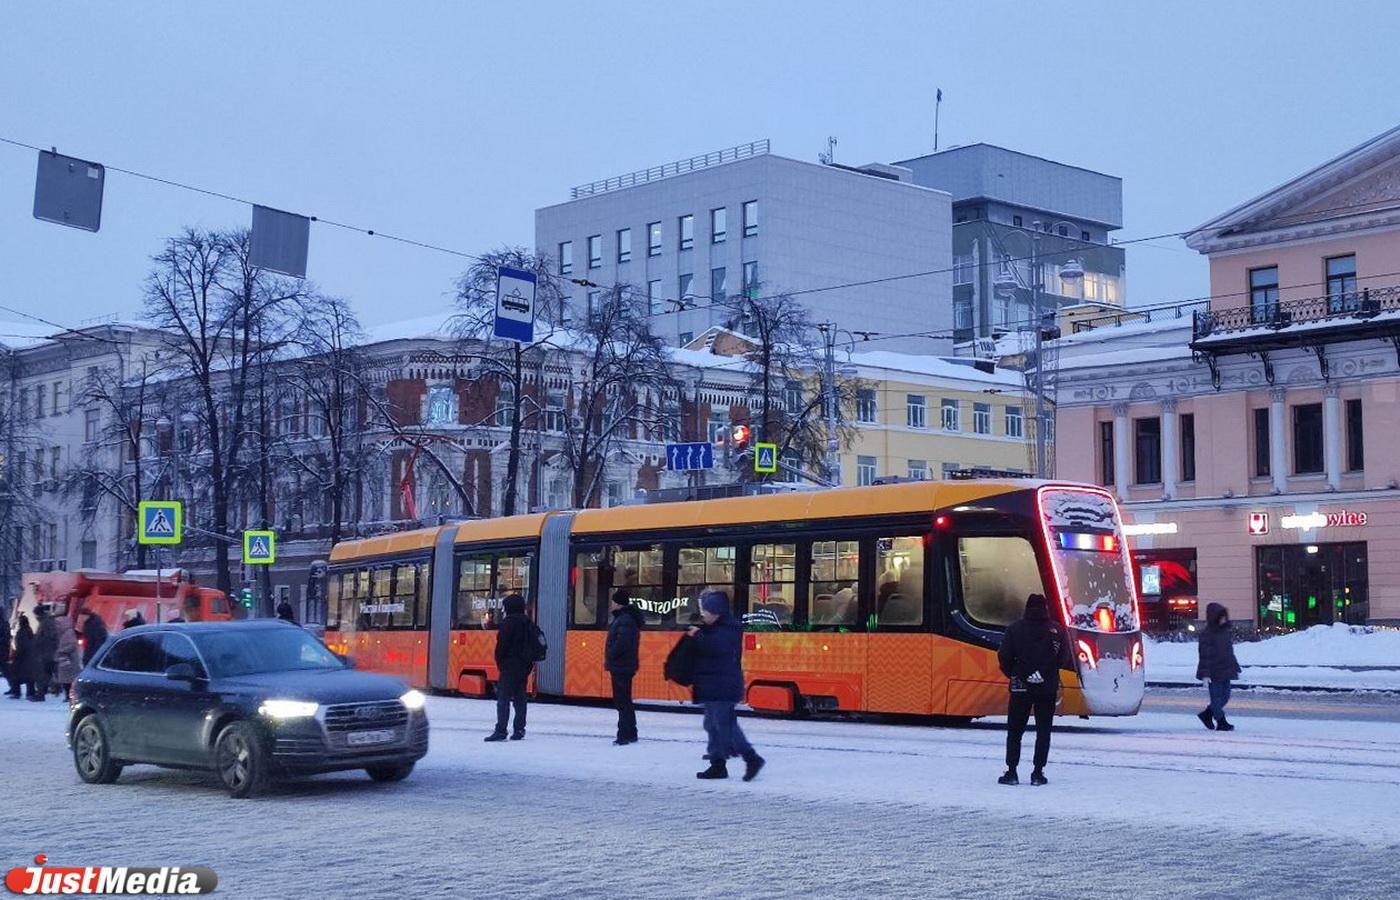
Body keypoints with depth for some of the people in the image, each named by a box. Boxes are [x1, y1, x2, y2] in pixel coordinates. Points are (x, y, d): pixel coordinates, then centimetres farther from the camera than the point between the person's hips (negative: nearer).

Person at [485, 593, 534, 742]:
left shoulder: (509, 622, -11)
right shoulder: (528, 623, 14)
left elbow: (502, 645, -15)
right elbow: (533, 645, 16)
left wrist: (499, 661, -3)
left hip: (510, 665, -8)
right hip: (524, 666, 8)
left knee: (503, 699, -8)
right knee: (519, 698, 11)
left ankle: (500, 731, -13)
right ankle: (519, 730, 11)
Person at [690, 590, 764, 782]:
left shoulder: (728, 629, -14)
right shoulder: (713, 629, 17)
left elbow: (715, 646, -29)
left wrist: (698, 635, -16)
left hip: (724, 686, -11)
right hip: (713, 686, 11)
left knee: (725, 724, -13)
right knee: (713, 725, 11)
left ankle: (752, 758, -9)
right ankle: (718, 764, 14)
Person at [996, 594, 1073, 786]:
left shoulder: (1015, 628, -5)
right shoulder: (1057, 630, -2)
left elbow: (1004, 656, -7)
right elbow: (1065, 659, -3)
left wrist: (1012, 674, 9)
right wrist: (1047, 673, 9)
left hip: (1021, 686, -1)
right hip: (1048, 688, 1)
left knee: (1014, 730, 7)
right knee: (1043, 731, 9)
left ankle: (1011, 772, 1)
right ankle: (1038, 773, 5)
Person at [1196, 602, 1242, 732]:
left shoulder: (1227, 632, 12)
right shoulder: (1207, 634, -12)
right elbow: (1204, 655, -15)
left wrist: (1236, 668, 20)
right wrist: (1205, 674, -19)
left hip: (1226, 672, 8)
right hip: (1214, 673, -8)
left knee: (1225, 697, 10)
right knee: (1217, 698, -2)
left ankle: (1206, 714, 26)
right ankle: (1221, 723, 3)